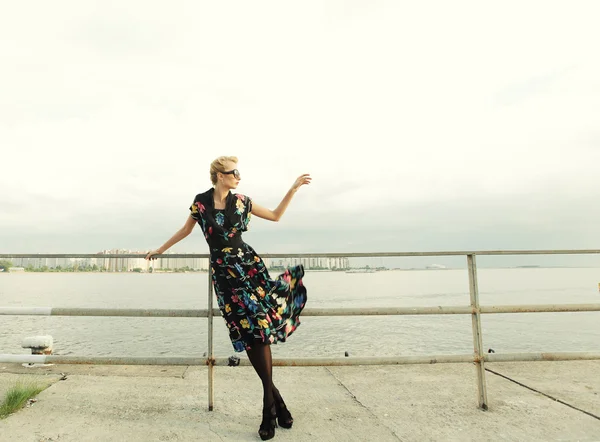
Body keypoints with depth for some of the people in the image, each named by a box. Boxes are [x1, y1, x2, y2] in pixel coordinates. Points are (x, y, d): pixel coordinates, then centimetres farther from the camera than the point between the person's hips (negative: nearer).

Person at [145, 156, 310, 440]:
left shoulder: (241, 201, 5)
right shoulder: (201, 201, 2)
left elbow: (275, 216, 14)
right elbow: (185, 230, 17)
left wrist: (293, 188, 8)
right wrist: (160, 250, 26)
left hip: (248, 263, 1)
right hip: (223, 270, -1)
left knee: (260, 325, -8)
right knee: (251, 331, -5)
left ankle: (270, 405, 7)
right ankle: (274, 398, 9)